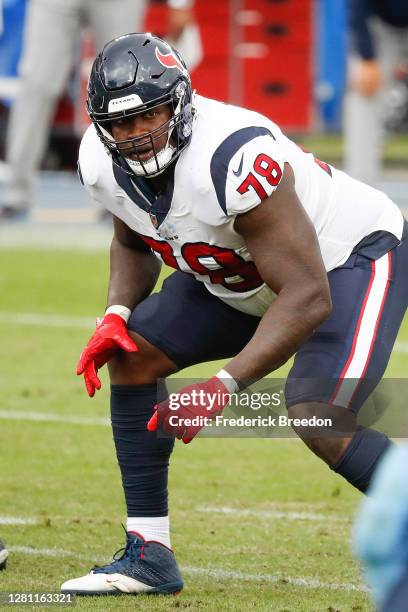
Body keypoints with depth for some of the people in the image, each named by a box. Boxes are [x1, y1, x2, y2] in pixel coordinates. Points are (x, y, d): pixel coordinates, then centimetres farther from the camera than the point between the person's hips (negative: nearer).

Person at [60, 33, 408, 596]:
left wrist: (225, 387, -41)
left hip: (353, 258, -8)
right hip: (240, 277, 8)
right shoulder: (103, 164, -14)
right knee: (130, 356, -1)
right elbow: (134, 242, 11)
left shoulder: (233, 159, -39)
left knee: (316, 418, -29)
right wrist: (116, 315, -10)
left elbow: (308, 296, -36)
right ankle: (148, 555, 6)